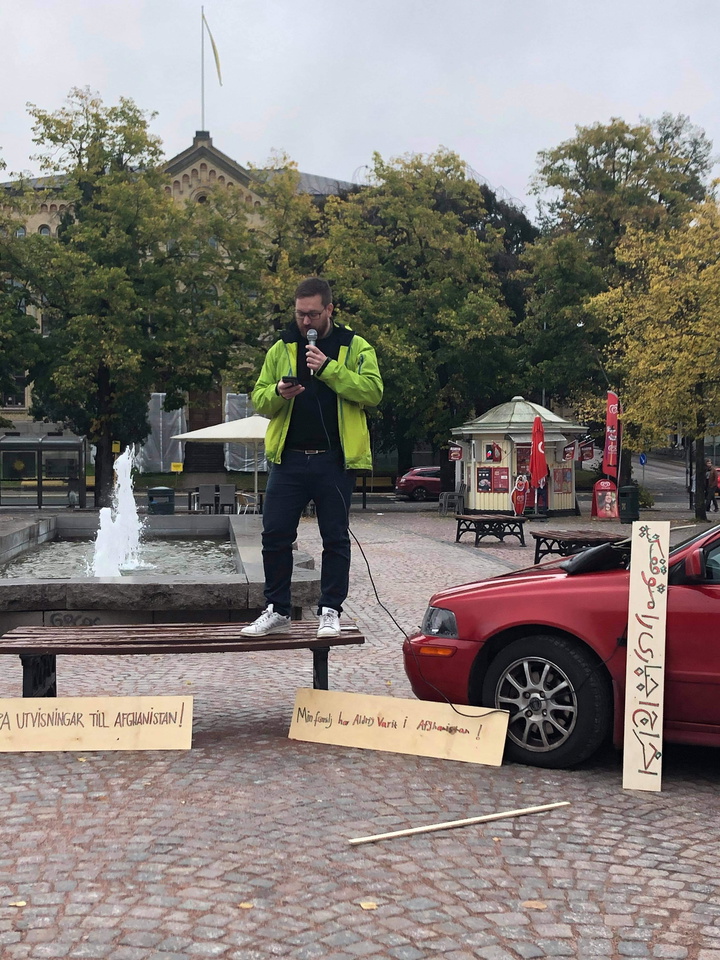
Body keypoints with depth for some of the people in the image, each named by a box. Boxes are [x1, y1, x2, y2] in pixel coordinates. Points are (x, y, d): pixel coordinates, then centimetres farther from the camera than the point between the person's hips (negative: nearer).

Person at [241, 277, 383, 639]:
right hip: (289, 459, 3)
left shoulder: (356, 348, 4)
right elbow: (259, 398, 11)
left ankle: (330, 611, 15)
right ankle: (277, 611, 16)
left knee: (335, 538, 4)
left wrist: (328, 368, -19)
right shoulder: (281, 349, 12)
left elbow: (372, 391, -11)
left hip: (335, 461, -2)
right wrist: (277, 393, -12)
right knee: (275, 535, 3)